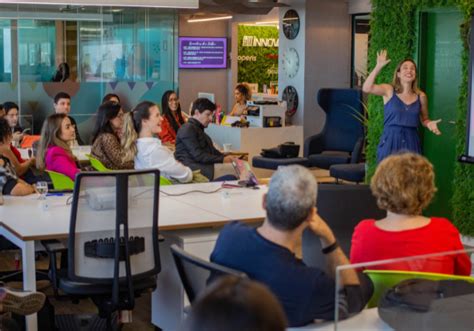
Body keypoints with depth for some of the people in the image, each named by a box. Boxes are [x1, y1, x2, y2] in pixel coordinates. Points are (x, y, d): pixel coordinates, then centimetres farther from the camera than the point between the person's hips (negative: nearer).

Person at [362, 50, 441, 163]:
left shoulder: (421, 96, 6)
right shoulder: (389, 90, -1)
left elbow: (424, 119, 19)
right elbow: (366, 88, -18)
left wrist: (430, 123, -4)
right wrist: (378, 67, -22)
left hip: (411, 143, 3)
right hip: (390, 142, -2)